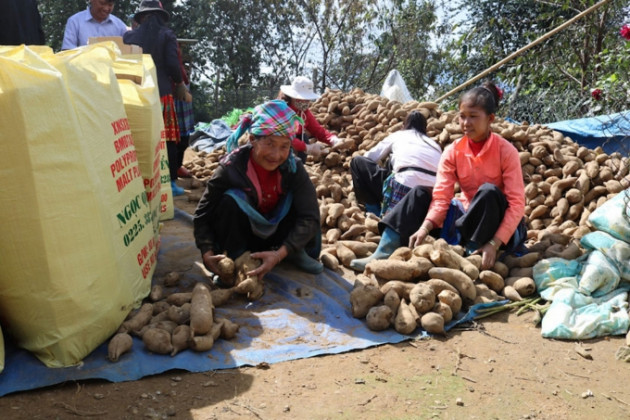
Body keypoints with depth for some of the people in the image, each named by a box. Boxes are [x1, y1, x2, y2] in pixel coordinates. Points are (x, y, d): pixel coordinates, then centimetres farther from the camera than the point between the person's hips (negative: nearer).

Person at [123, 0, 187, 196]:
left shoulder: (129, 35, 9)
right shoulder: (167, 34, 1)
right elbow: (172, 63, -7)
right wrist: (179, 83, 9)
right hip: (162, 92, -3)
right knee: (168, 138, 2)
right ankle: (170, 181, 2)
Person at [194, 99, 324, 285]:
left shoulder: (293, 168, -22)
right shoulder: (230, 168, -26)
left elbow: (309, 216, -27)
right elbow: (202, 215, -18)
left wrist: (280, 254, -38)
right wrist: (207, 253, -33)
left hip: (276, 234, 2)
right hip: (241, 236, -2)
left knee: (301, 200, -20)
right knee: (230, 200, -30)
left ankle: (297, 253, -1)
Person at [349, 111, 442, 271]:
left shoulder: (397, 135, 26)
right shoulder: (434, 144, 35)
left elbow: (369, 157, 28)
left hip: (406, 184, -3)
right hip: (433, 193, 4)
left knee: (358, 161, 10)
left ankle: (376, 215, 3)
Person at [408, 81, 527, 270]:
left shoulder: (506, 151, -17)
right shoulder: (452, 152, -8)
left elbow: (517, 204, -23)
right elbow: (441, 197, -17)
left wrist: (494, 243, -35)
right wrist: (425, 228, -36)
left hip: (500, 222, -2)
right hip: (470, 216, 3)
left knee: (489, 191, -35)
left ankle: (473, 253, -28)